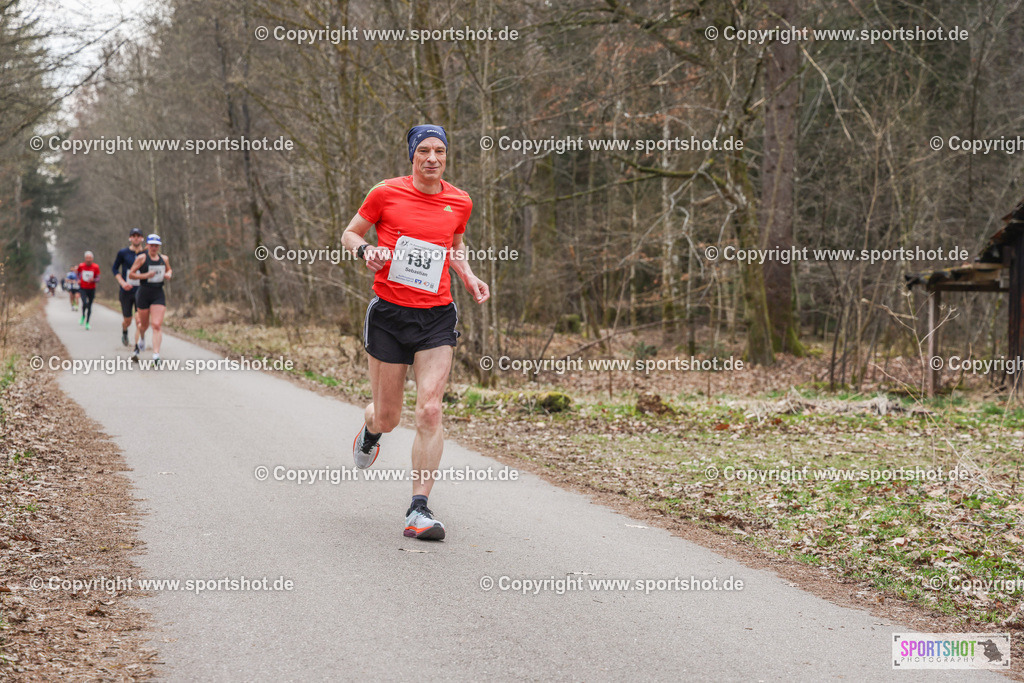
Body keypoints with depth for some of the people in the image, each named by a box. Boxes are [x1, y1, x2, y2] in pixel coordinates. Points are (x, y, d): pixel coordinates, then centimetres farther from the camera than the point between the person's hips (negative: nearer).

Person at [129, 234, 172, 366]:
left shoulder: (164, 259, 7)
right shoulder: (141, 258, -5)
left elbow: (169, 270, 26)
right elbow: (131, 274, -4)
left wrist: (168, 275, 3)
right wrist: (145, 275, -18)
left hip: (158, 294, 2)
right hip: (144, 293, -2)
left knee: (157, 325, -11)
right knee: (144, 324, 12)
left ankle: (156, 356, -15)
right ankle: (142, 339, 50)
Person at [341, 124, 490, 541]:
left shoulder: (460, 202, 6)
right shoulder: (386, 193, -3)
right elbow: (350, 234, 9)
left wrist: (468, 277, 7)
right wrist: (365, 250, -13)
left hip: (436, 318, 1)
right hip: (388, 314, -1)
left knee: (429, 410, -13)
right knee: (387, 417, 7)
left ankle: (419, 510, -8)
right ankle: (370, 431, 47)